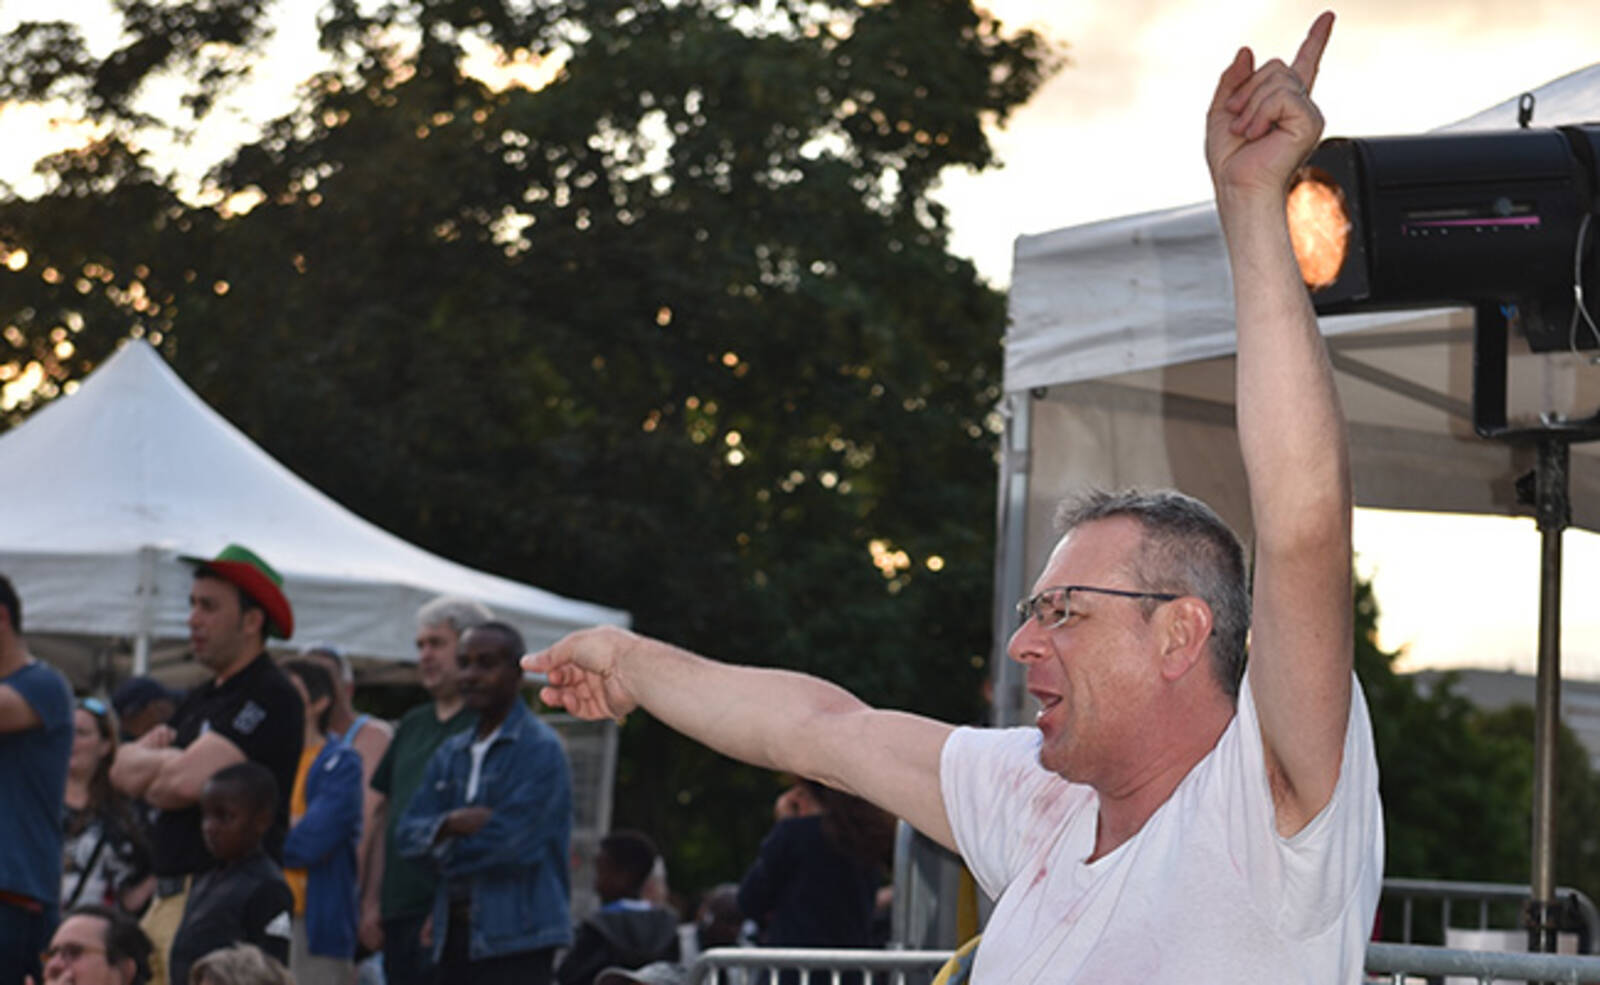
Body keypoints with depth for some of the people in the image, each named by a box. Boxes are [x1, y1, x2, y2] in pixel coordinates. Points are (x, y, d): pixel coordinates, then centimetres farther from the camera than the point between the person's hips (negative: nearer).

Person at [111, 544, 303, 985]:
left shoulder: (271, 697, -9)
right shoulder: (201, 699, 23)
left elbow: (187, 782, -19)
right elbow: (123, 768, 17)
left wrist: (150, 783, 3)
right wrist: (168, 762, -3)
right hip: (168, 899, 9)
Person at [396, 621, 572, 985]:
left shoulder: (540, 749, -6)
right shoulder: (451, 754, 17)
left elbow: (512, 839, -16)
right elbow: (408, 832, 8)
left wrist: (443, 849, 0)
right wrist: (451, 823, -14)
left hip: (516, 938, -8)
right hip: (457, 934, 8)